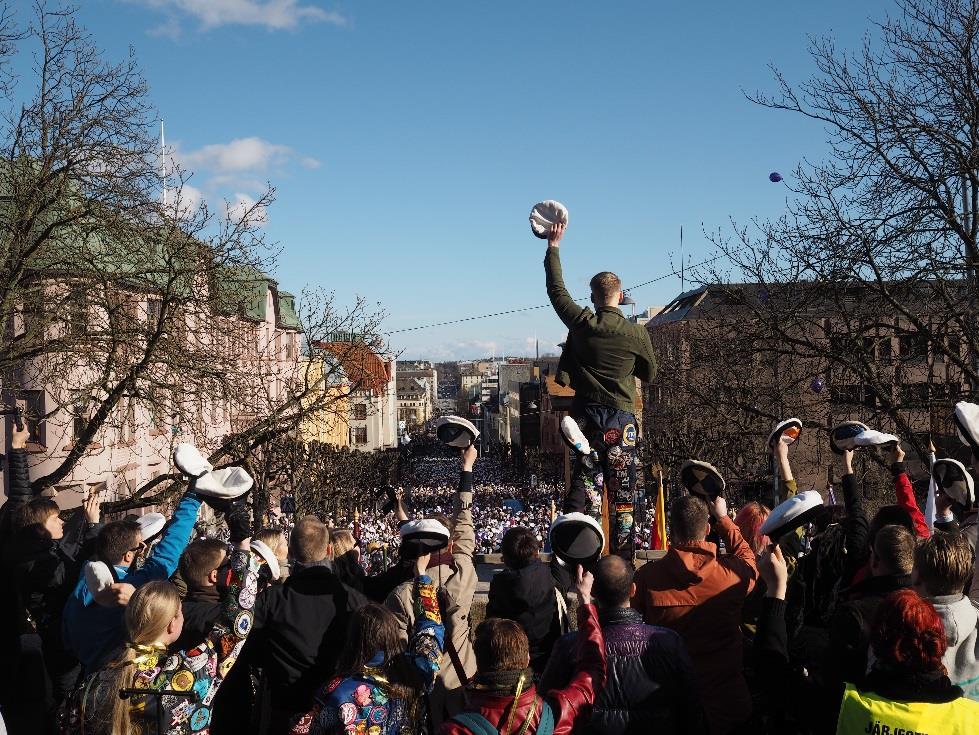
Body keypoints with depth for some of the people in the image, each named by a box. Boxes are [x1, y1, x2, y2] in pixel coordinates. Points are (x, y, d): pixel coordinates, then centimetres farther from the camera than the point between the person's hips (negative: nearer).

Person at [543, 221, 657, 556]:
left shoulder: (582, 324, -4)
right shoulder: (636, 332, -5)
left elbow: (556, 290, 10)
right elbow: (650, 374, 8)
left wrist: (554, 247, 18)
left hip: (586, 416, 1)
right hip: (622, 419, -1)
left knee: (584, 486, 4)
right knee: (623, 493, 6)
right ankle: (623, 557, 9)